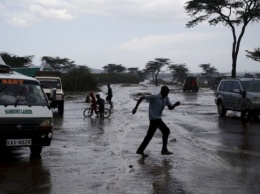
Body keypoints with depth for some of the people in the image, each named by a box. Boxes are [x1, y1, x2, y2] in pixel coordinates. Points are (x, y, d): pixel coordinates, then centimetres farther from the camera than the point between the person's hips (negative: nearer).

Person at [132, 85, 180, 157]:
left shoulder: (166, 98, 6)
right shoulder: (154, 97, -16)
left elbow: (170, 108, 6)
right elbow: (141, 98, -13)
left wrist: (176, 104, -15)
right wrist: (136, 108, -18)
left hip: (157, 118, 9)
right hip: (154, 118, -9)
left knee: (149, 135, 12)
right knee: (166, 131, -9)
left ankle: (140, 150, 20)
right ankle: (164, 150, -2)